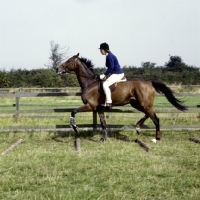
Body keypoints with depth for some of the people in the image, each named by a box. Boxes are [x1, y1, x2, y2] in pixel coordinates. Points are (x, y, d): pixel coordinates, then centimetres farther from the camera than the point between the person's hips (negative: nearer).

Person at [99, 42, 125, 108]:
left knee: (105, 84, -23)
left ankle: (108, 102, -27)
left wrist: (104, 75, -17)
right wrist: (105, 75, 13)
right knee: (105, 83, 22)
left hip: (117, 74, -11)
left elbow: (111, 67, -22)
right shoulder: (109, 55, 15)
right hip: (116, 74, 11)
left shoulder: (109, 56, -15)